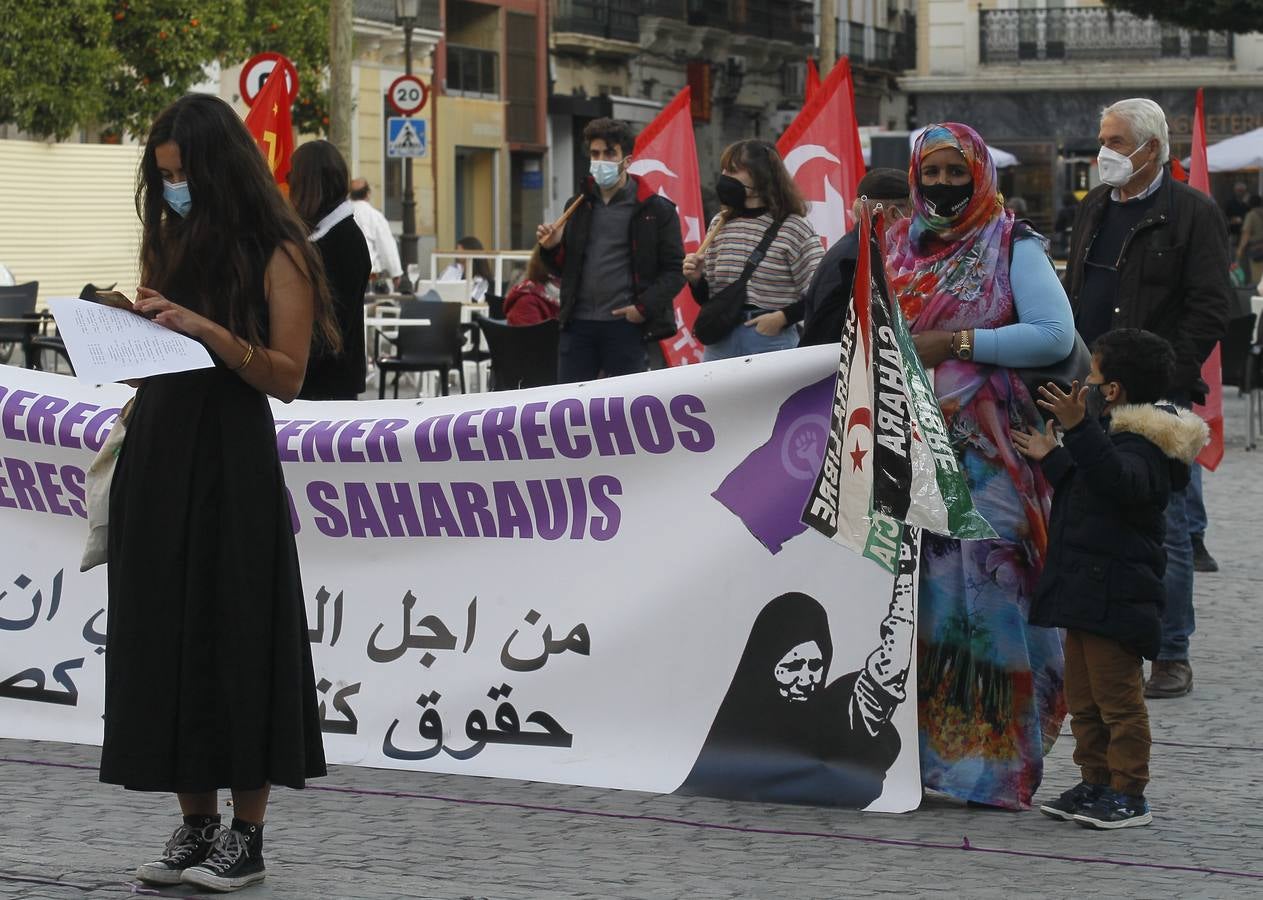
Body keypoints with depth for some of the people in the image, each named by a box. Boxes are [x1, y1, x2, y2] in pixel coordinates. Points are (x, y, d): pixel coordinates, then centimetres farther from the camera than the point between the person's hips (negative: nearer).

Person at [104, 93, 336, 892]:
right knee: (164, 637, 6)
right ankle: (196, 825, 14)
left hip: (231, 459, -6)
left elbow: (288, 378, -9)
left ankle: (248, 836, 5)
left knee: (235, 636, -2)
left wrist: (211, 332, -21)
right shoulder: (170, 243, 14)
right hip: (157, 449, 6)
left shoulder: (277, 255, -4)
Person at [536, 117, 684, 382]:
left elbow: (675, 270, -2)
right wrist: (552, 248, 1)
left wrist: (644, 307, -14)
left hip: (626, 325, -5)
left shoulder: (656, 210, -1)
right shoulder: (577, 206, 15)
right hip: (578, 323, 5)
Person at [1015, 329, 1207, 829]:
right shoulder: (1114, 437, 15)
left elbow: (1120, 481, -40)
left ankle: (1128, 795, 1)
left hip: (1113, 596, -10)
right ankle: (1096, 784, 23)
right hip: (1085, 593, 10)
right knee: (1084, 699, 15)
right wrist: (1052, 458, 36)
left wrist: (1079, 431, -48)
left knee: (1118, 697, -4)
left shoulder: (1140, 444, -17)